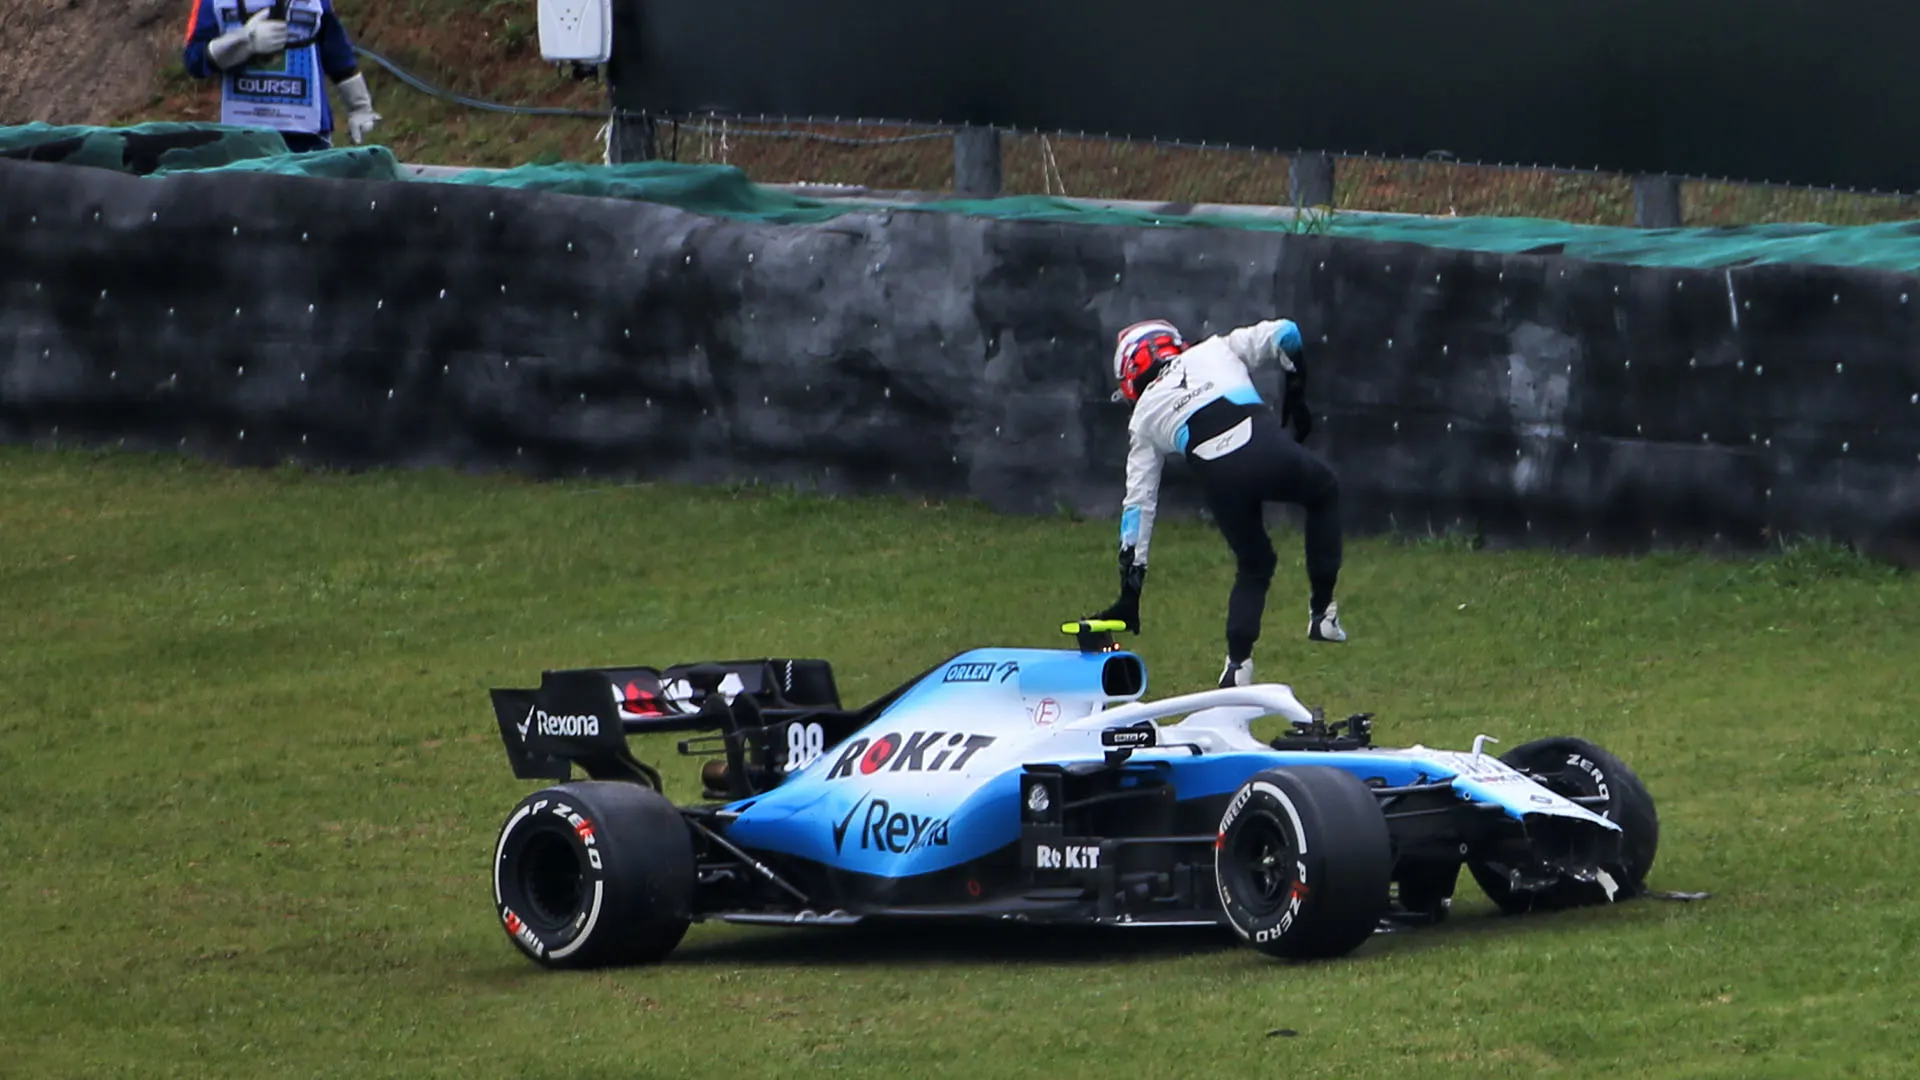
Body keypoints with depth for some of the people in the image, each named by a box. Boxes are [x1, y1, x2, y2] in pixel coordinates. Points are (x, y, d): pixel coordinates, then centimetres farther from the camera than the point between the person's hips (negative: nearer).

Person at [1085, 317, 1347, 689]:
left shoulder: (1144, 416, 28)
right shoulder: (1218, 350, 29)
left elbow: (1138, 502, 26)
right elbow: (1284, 334, 17)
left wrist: (1129, 594, 29)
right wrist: (1296, 396, 29)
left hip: (1220, 480, 1)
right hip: (1271, 453, -1)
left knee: (1254, 566, 26)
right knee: (1325, 491, 32)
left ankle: (1237, 665, 13)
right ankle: (1322, 611, 26)